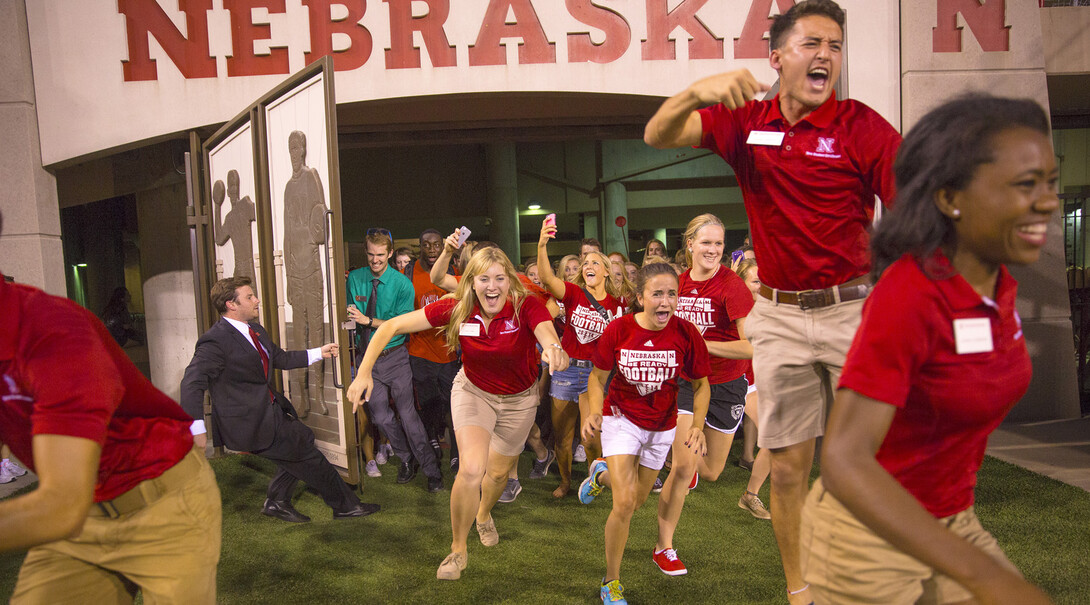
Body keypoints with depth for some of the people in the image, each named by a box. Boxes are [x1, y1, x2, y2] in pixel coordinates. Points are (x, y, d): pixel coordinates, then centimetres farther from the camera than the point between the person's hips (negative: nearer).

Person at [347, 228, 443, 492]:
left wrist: (368, 321, -22)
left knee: (407, 413, -2)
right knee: (380, 417, 8)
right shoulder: (354, 279, 2)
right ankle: (407, 459, 32)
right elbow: (349, 316, 12)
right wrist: (351, 318, -8)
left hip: (394, 357, -3)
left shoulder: (402, 284, -9)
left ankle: (432, 470, 12)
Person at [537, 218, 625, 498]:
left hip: (596, 372, 0)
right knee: (561, 434, 10)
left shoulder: (617, 303, 1)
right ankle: (565, 481, 33)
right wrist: (542, 246, -41)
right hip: (566, 368, 1)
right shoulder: (573, 293, -5)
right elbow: (547, 278, -26)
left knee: (591, 437, -7)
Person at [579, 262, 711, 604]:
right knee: (624, 503, -14)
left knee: (637, 501, 16)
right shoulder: (618, 330, -20)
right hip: (621, 418, -2)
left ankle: (603, 474, 52)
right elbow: (598, 376, -5)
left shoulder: (686, 334, -18)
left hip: (662, 427, 3)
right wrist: (594, 411, -22)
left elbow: (701, 385, -5)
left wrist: (697, 425, -19)